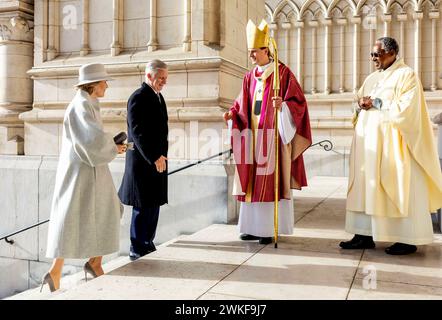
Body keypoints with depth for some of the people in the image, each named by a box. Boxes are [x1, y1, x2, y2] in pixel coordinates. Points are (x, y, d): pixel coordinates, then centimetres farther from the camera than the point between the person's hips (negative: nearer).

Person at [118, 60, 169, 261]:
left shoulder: (158, 96, 16)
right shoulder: (138, 98, -13)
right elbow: (137, 132, -20)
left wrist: (160, 156, 16)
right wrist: (154, 157, -22)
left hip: (157, 159, 9)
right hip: (143, 161, -9)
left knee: (154, 205, 13)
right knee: (143, 207, -1)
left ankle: (147, 245, 24)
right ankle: (137, 251, 10)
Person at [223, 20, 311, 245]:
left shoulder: (283, 73, -4)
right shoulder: (250, 77, 14)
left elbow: (298, 101, -9)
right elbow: (243, 106, 15)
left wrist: (283, 104, -28)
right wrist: (233, 114, -4)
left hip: (273, 136, -6)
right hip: (253, 136, 6)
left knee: (272, 181, -4)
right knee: (253, 180, 6)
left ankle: (270, 229, 4)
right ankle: (254, 226, 15)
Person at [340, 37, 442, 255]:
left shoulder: (406, 75, -4)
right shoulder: (372, 78, 18)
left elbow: (406, 107, -15)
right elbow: (360, 102, 19)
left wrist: (376, 103, -11)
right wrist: (362, 103, -3)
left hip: (392, 145, -7)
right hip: (370, 143, 7)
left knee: (398, 189, -4)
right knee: (366, 187, 3)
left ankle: (408, 239, 4)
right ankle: (365, 235, 7)